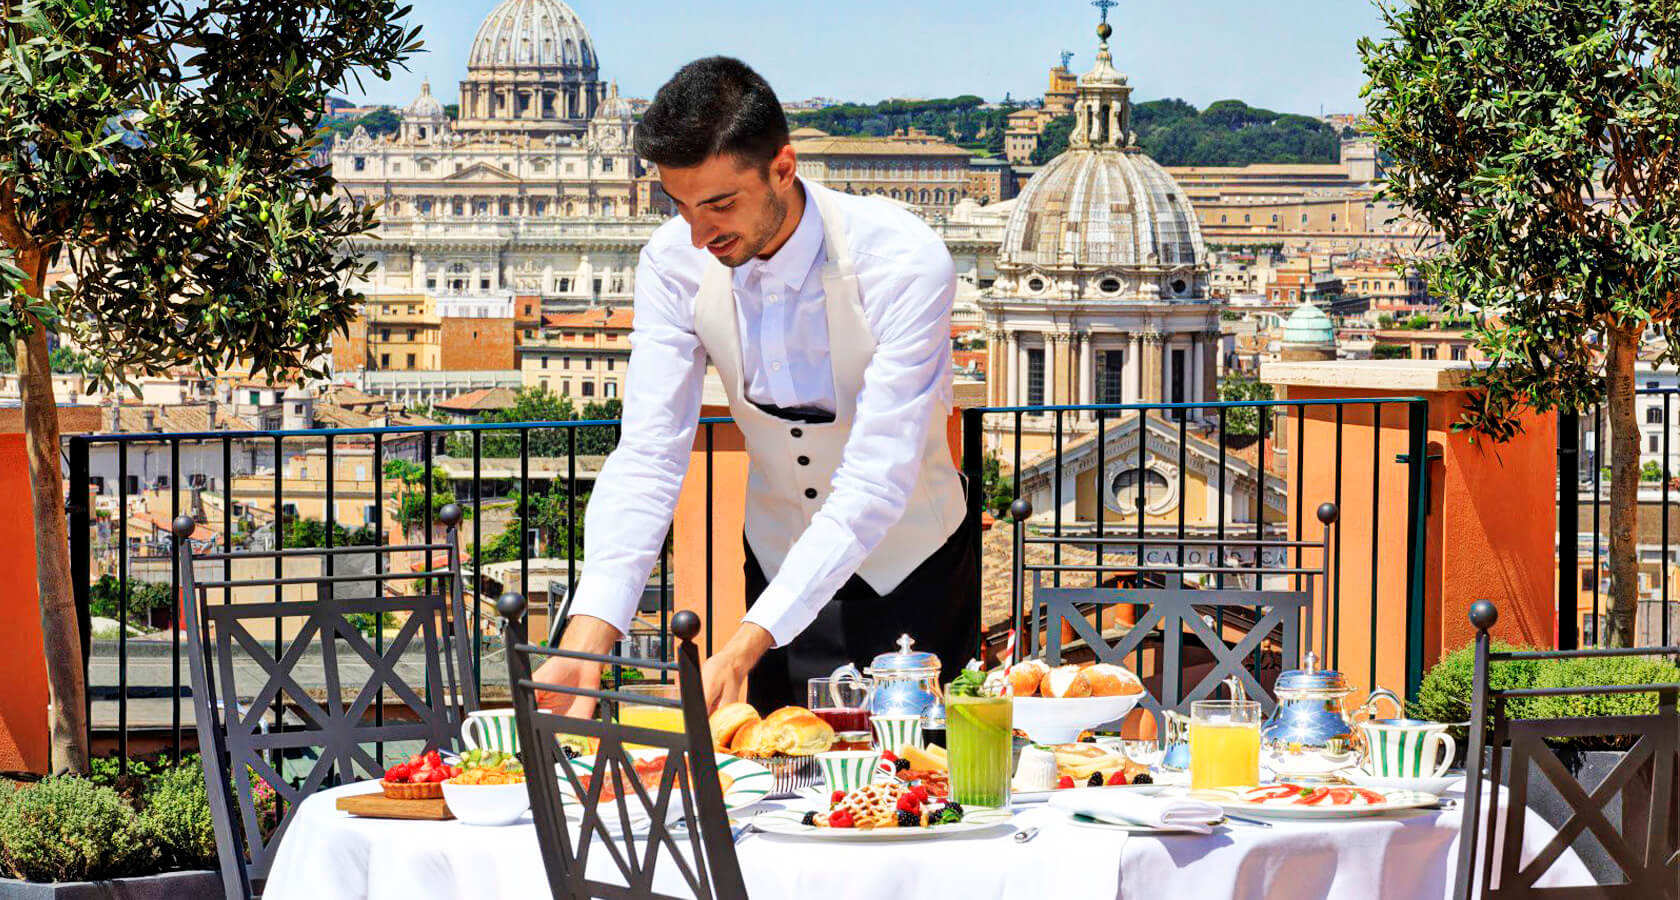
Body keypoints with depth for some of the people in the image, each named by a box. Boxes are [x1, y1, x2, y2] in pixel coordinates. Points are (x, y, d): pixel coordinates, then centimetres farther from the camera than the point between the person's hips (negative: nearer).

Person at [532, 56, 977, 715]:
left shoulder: (905, 261, -29)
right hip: (781, 562, 3)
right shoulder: (675, 263, -16)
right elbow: (647, 459, -19)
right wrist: (585, 643, -34)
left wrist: (743, 649, -42)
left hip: (912, 574, -3)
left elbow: (877, 482, -34)